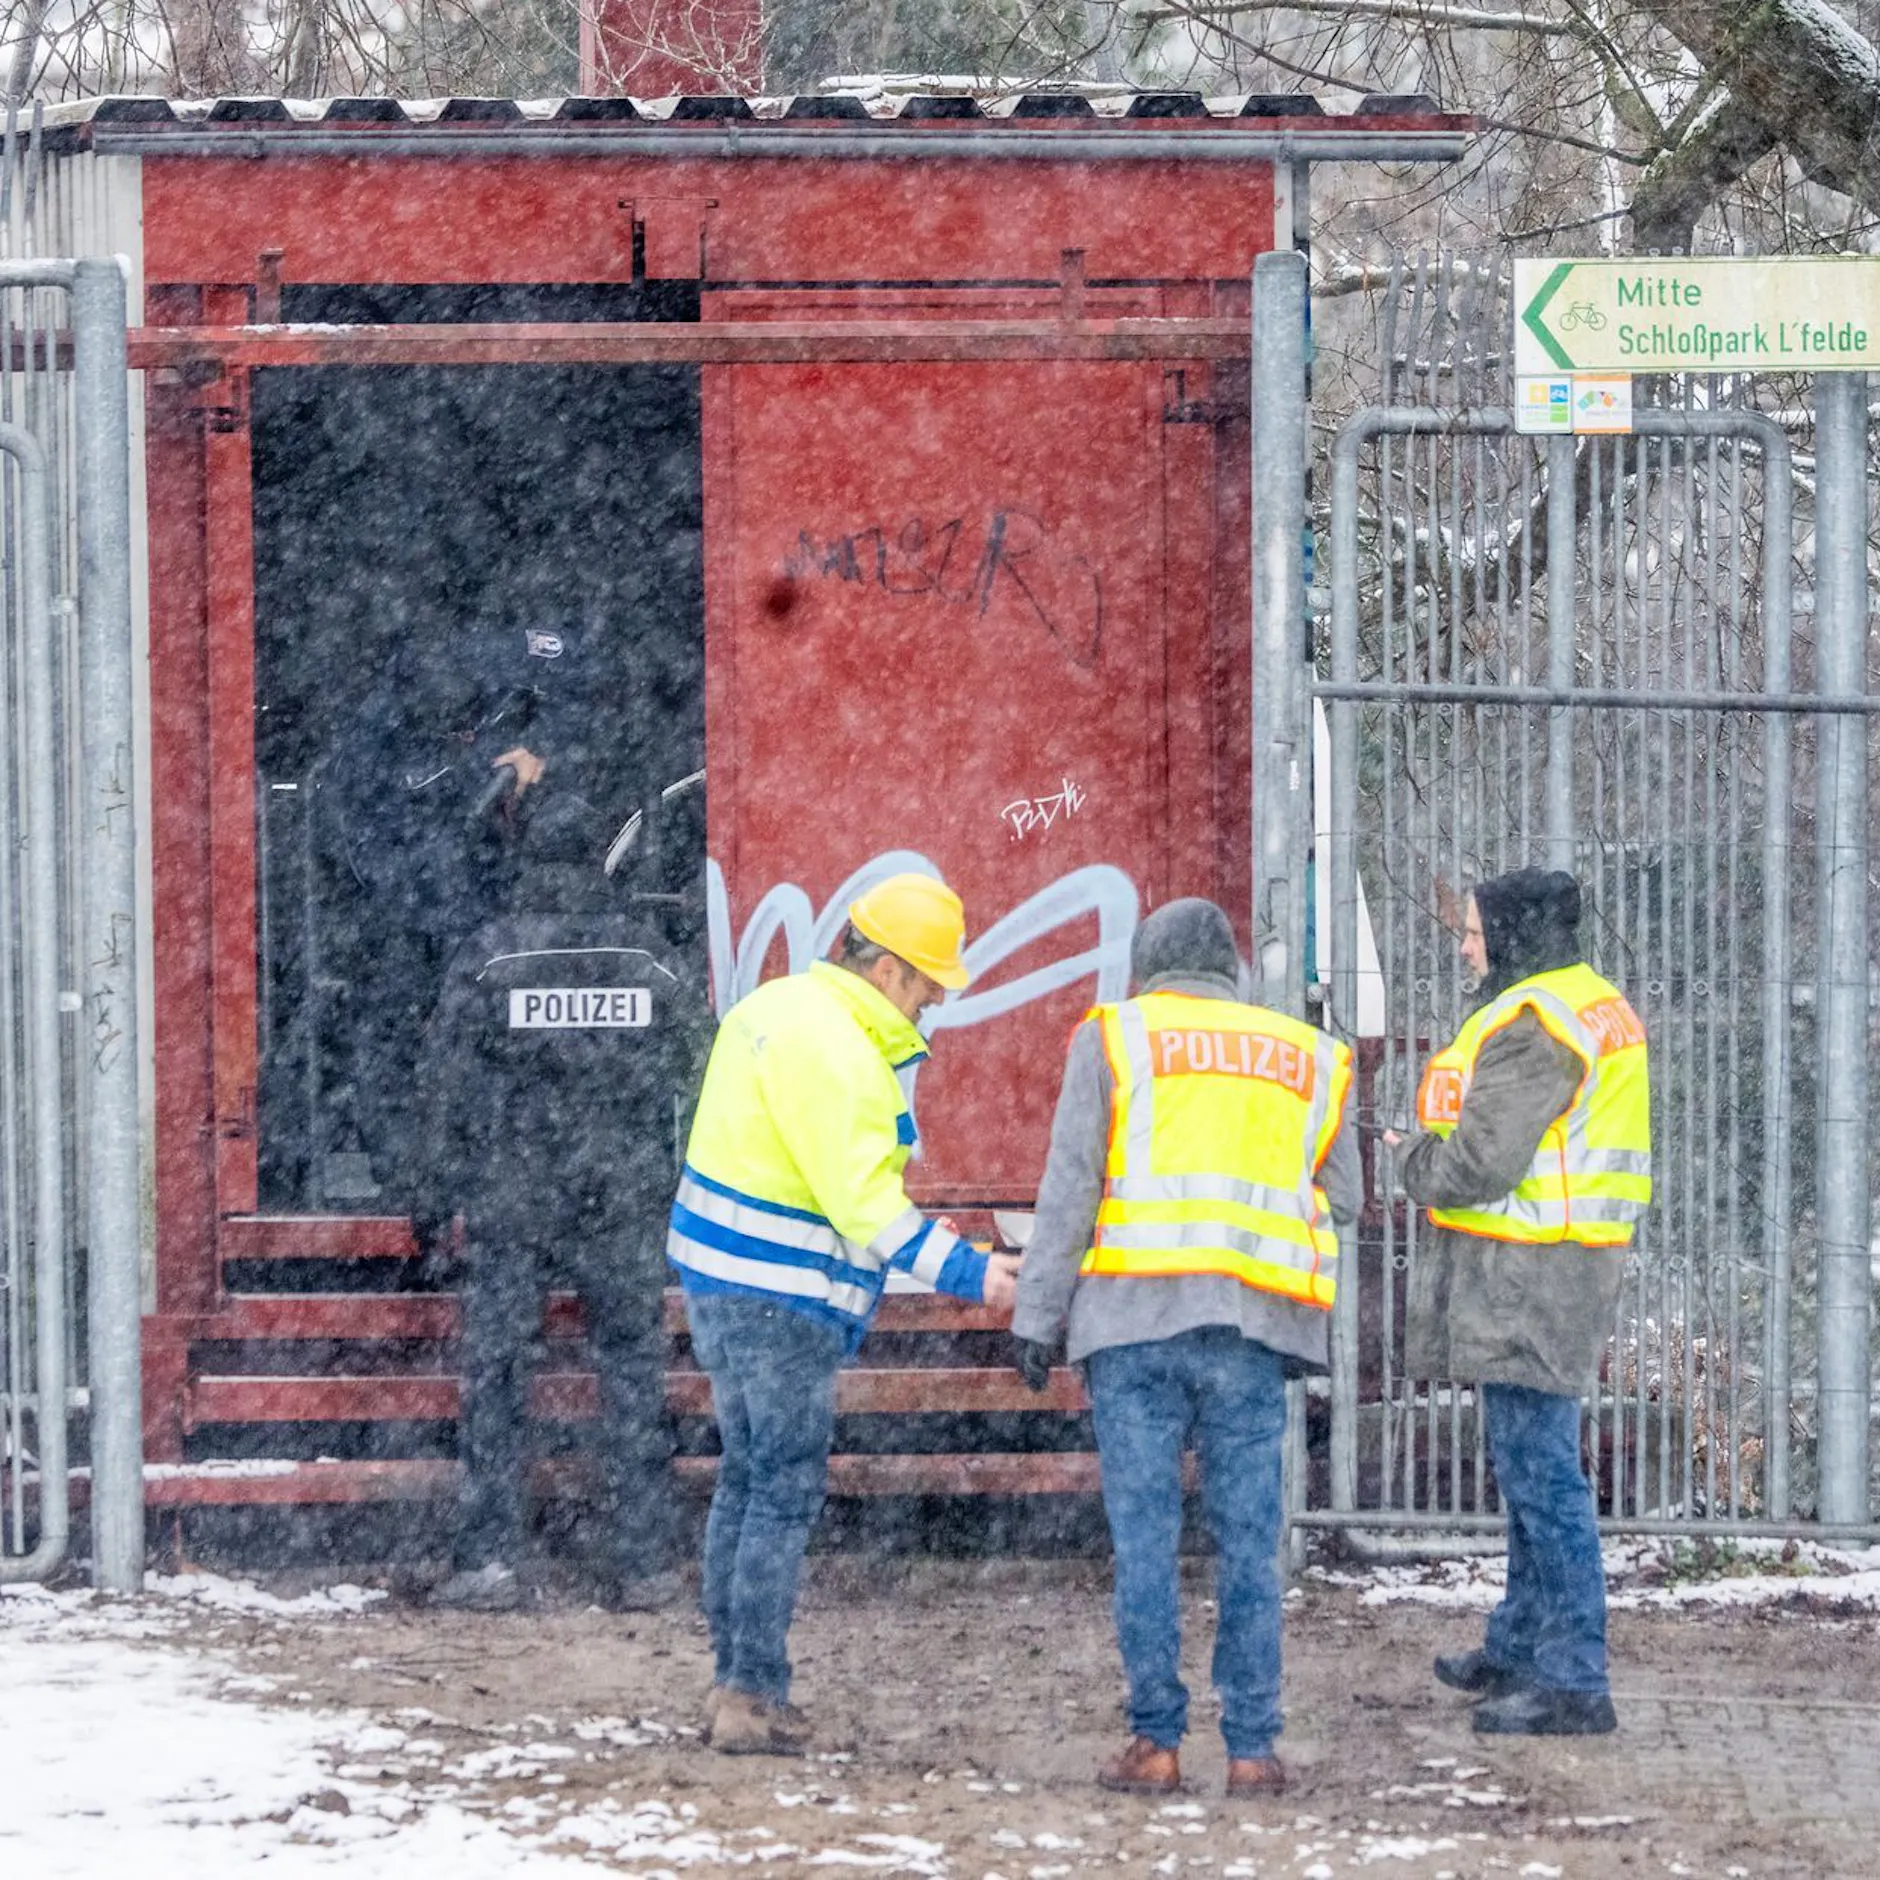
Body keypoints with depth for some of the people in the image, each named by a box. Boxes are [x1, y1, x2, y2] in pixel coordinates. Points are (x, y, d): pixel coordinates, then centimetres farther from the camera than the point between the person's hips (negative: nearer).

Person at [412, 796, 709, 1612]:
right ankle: (640, 1560, 6)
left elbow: (448, 1086, -2)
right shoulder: (655, 955, 1)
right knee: (633, 1371, 7)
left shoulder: (485, 957, -4)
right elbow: (699, 1076, 6)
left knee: (496, 1370, 3)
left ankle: (492, 1556, -2)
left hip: (509, 1202, -1)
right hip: (625, 1199, 1)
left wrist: (437, 1192, 6)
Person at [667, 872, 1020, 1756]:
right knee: (785, 1492, -5)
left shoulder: (775, 1006, 11)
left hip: (723, 1281, 10)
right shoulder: (832, 1051, -21)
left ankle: (733, 1682, 20)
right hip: (782, 1300, -10)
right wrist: (968, 1273, -20)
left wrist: (903, 1221, 19)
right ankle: (754, 1697, -5)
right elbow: (863, 1203, -23)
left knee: (745, 1478, 16)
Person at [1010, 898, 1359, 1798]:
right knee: (1248, 1536, 4)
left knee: (1144, 1531, 1)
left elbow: (1069, 1185, 1)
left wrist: (1039, 1312, 2)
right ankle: (1251, 1745, 2)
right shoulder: (1309, 1056, 15)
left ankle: (1156, 1740, 1)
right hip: (1252, 1322, 2)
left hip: (1135, 1317, -2)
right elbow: (1342, 1199, 15)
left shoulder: (1114, 1036, 7)